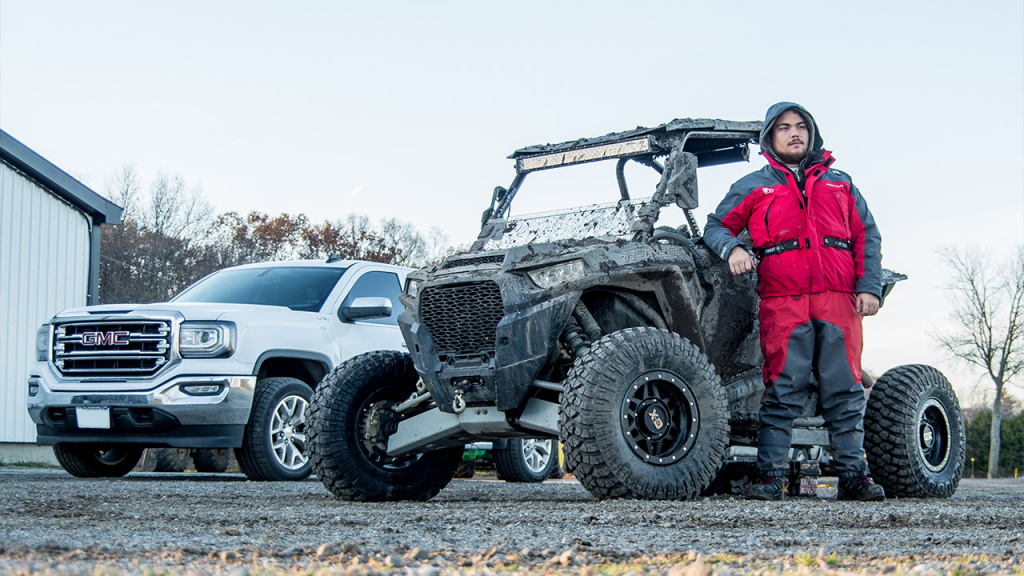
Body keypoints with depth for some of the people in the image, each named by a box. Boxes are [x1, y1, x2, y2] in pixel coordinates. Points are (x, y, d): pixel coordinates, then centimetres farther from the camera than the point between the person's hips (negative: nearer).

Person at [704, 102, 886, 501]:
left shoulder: (839, 183, 22)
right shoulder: (753, 187, 17)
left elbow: (867, 236, 17)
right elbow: (715, 226, 15)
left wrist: (869, 287, 4)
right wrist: (732, 248, -8)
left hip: (839, 301, 2)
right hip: (783, 300, -2)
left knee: (845, 391, 0)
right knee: (783, 390, -7)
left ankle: (853, 474, 4)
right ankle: (770, 477, -5)